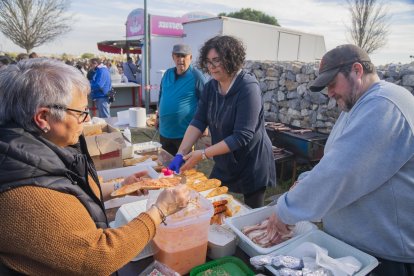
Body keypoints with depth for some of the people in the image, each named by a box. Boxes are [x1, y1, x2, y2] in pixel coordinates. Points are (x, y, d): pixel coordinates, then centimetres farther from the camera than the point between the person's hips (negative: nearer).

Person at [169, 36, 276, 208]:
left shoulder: (248, 88, -22)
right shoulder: (211, 87, -2)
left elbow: (242, 137, -27)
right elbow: (198, 122, -7)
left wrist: (203, 154, -27)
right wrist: (181, 154, -18)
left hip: (252, 165, -6)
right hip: (224, 164, 6)